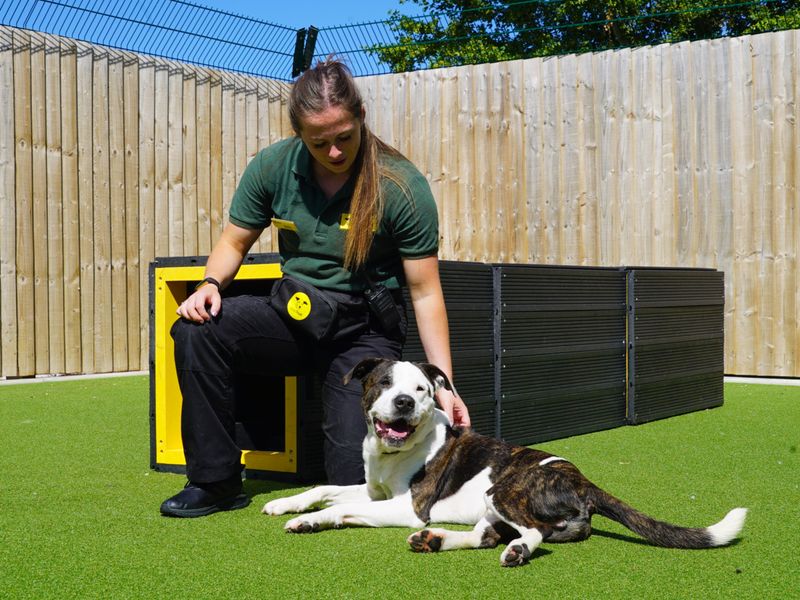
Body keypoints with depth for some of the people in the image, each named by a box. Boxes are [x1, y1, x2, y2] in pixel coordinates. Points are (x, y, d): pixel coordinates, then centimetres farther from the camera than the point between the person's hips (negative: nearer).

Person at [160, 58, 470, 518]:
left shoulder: (402, 186, -15)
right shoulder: (273, 166, -6)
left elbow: (426, 293, -14)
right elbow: (235, 242, 7)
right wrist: (211, 284, -16)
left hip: (365, 330, -3)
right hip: (294, 317, 4)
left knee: (354, 476, -17)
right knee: (196, 330, -24)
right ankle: (217, 481, -10)